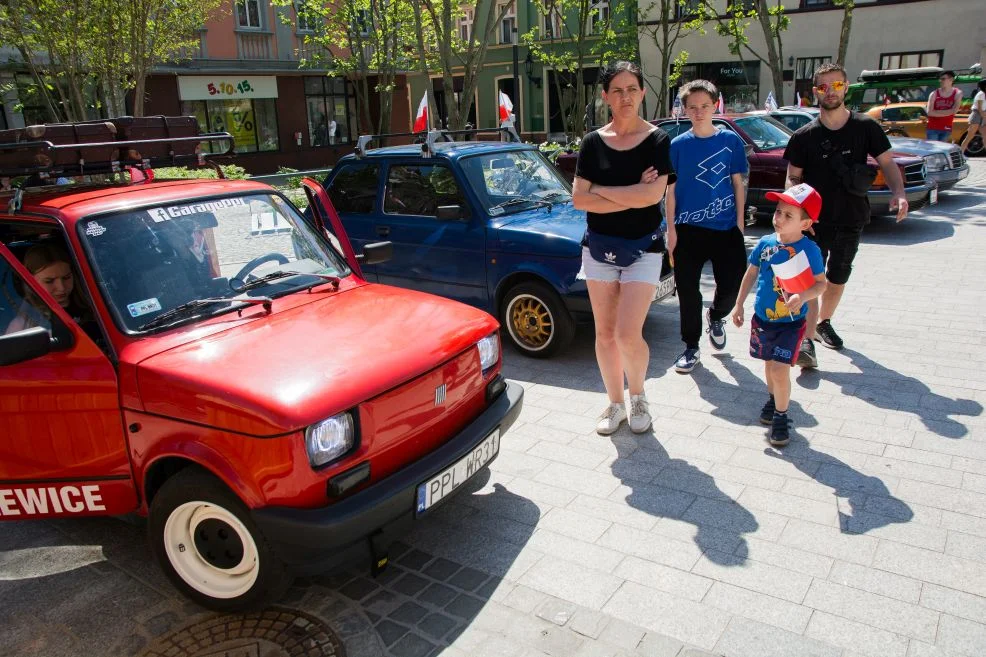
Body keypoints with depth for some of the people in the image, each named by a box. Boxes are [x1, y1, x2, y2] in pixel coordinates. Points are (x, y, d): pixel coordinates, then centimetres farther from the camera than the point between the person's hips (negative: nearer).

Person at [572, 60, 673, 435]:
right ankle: (615, 404, 25)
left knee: (629, 335, -11)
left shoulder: (657, 140, -4)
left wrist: (600, 190, -11)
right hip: (599, 247, 3)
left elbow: (652, 194, -19)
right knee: (605, 333, 7)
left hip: (643, 248, -3)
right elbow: (579, 199, -7)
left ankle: (638, 397, 18)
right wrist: (631, 197, -14)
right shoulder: (593, 142, 2)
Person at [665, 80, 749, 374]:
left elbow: (738, 184, 7)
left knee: (733, 283, 0)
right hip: (689, 228, 0)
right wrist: (671, 229, -4)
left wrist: (740, 221, 1)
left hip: (726, 227, 1)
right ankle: (691, 347, 16)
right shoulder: (678, 145, 1)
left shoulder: (731, 140, 3)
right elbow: (670, 189, 2)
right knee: (688, 290, 1)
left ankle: (716, 317, 35)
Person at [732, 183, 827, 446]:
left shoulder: (809, 249, -14)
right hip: (762, 318, 5)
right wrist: (739, 304, 11)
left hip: (790, 322, -5)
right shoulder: (765, 243, -2)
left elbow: (821, 283, -10)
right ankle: (773, 400, 44)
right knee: (769, 364, 20)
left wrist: (803, 297, -30)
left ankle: (781, 417, 8)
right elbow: (751, 274, 9)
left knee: (779, 369, -10)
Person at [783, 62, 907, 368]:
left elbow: (887, 162, 5)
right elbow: (793, 178, 0)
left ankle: (824, 322, 37)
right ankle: (807, 340, -14)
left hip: (851, 220, 2)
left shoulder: (866, 127, 1)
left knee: (837, 279, 15)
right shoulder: (804, 136, -2)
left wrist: (898, 192, -14)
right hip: (815, 221, -2)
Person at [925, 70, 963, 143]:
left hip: (946, 129, 1)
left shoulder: (957, 93, 1)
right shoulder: (934, 94, -1)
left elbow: (954, 111, -11)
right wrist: (947, 112, -10)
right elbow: (929, 112, -10)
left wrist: (936, 112, -12)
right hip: (933, 128, -1)